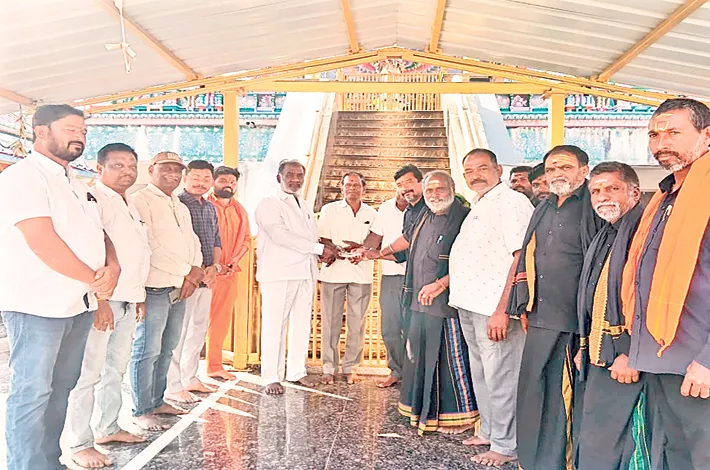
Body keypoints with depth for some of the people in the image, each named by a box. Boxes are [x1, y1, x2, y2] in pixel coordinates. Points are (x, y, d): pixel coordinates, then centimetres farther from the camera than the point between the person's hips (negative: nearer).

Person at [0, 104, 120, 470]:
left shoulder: (75, 184, 17)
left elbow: (98, 234, 16)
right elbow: (43, 243, -19)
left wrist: (112, 268, -6)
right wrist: (96, 282, -10)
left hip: (79, 304, 8)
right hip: (37, 305, -8)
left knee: (60, 388, 13)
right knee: (32, 392, -1)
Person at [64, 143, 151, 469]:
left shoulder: (130, 207, 18)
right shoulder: (93, 200, -11)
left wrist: (139, 296, 20)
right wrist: (98, 299, -22)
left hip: (128, 303, 9)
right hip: (101, 301, -9)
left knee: (116, 371, 16)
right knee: (88, 374, -3)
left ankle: (107, 428, 28)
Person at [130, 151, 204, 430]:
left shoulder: (181, 208, 21)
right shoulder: (141, 201, -6)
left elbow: (192, 241, 20)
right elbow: (148, 246, -15)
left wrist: (196, 270, 0)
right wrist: (186, 272, -13)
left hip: (179, 290, 8)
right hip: (154, 289, -8)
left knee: (167, 349, 14)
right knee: (147, 351, -3)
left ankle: (157, 401, 26)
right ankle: (141, 412, 6)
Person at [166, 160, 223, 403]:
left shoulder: (211, 208, 14)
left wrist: (214, 267, 1)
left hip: (206, 279, 8)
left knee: (199, 330, 15)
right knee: (179, 332, -4)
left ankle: (190, 378, 28)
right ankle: (173, 387, 6)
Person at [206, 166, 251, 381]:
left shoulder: (240, 210, 14)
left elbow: (246, 239, 17)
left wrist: (235, 260, 2)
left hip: (229, 272, 6)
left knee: (221, 320, 11)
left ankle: (215, 365, 22)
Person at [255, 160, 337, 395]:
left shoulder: (305, 206, 21)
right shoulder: (268, 205, -2)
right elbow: (280, 234, -16)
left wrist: (324, 251, 2)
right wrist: (319, 248, -16)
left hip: (305, 272, 7)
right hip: (278, 272, -7)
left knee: (302, 323, 10)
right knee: (274, 325, -4)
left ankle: (297, 371, 21)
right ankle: (271, 377, 5)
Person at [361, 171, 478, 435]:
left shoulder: (463, 218, -12)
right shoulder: (426, 217, 13)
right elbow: (408, 237, 32)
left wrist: (441, 284, -24)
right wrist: (382, 253, 42)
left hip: (445, 303, -8)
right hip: (420, 302, 8)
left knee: (449, 357, -2)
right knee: (420, 355, 14)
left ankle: (457, 415, 12)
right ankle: (424, 410, 29)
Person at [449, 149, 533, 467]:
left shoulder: (512, 202, -10)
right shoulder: (477, 208, 18)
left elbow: (521, 258, -18)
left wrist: (502, 309, -23)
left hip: (495, 308, -9)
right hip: (469, 305, 9)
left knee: (500, 377, -1)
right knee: (480, 374, 18)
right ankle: (489, 431, 33)